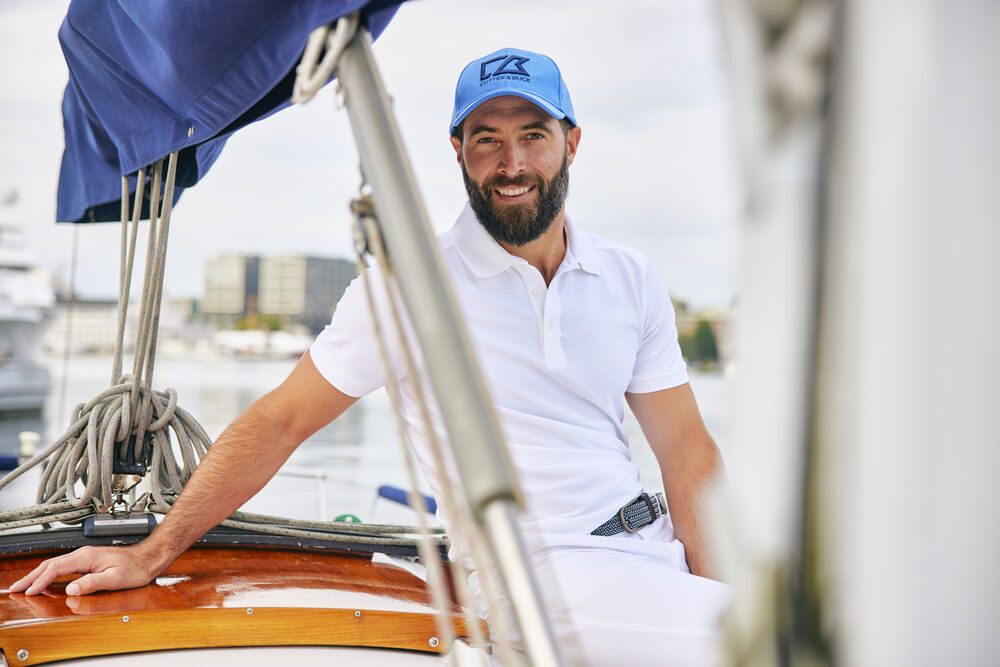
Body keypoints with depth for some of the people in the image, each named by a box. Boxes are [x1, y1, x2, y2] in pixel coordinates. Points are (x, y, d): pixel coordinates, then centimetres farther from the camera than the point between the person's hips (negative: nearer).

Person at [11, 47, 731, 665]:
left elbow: (686, 451, 7)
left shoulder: (633, 280, 7)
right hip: (536, 569, -6)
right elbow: (280, 420, -4)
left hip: (653, 548, 6)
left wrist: (714, 588, -4)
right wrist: (152, 553, -7)